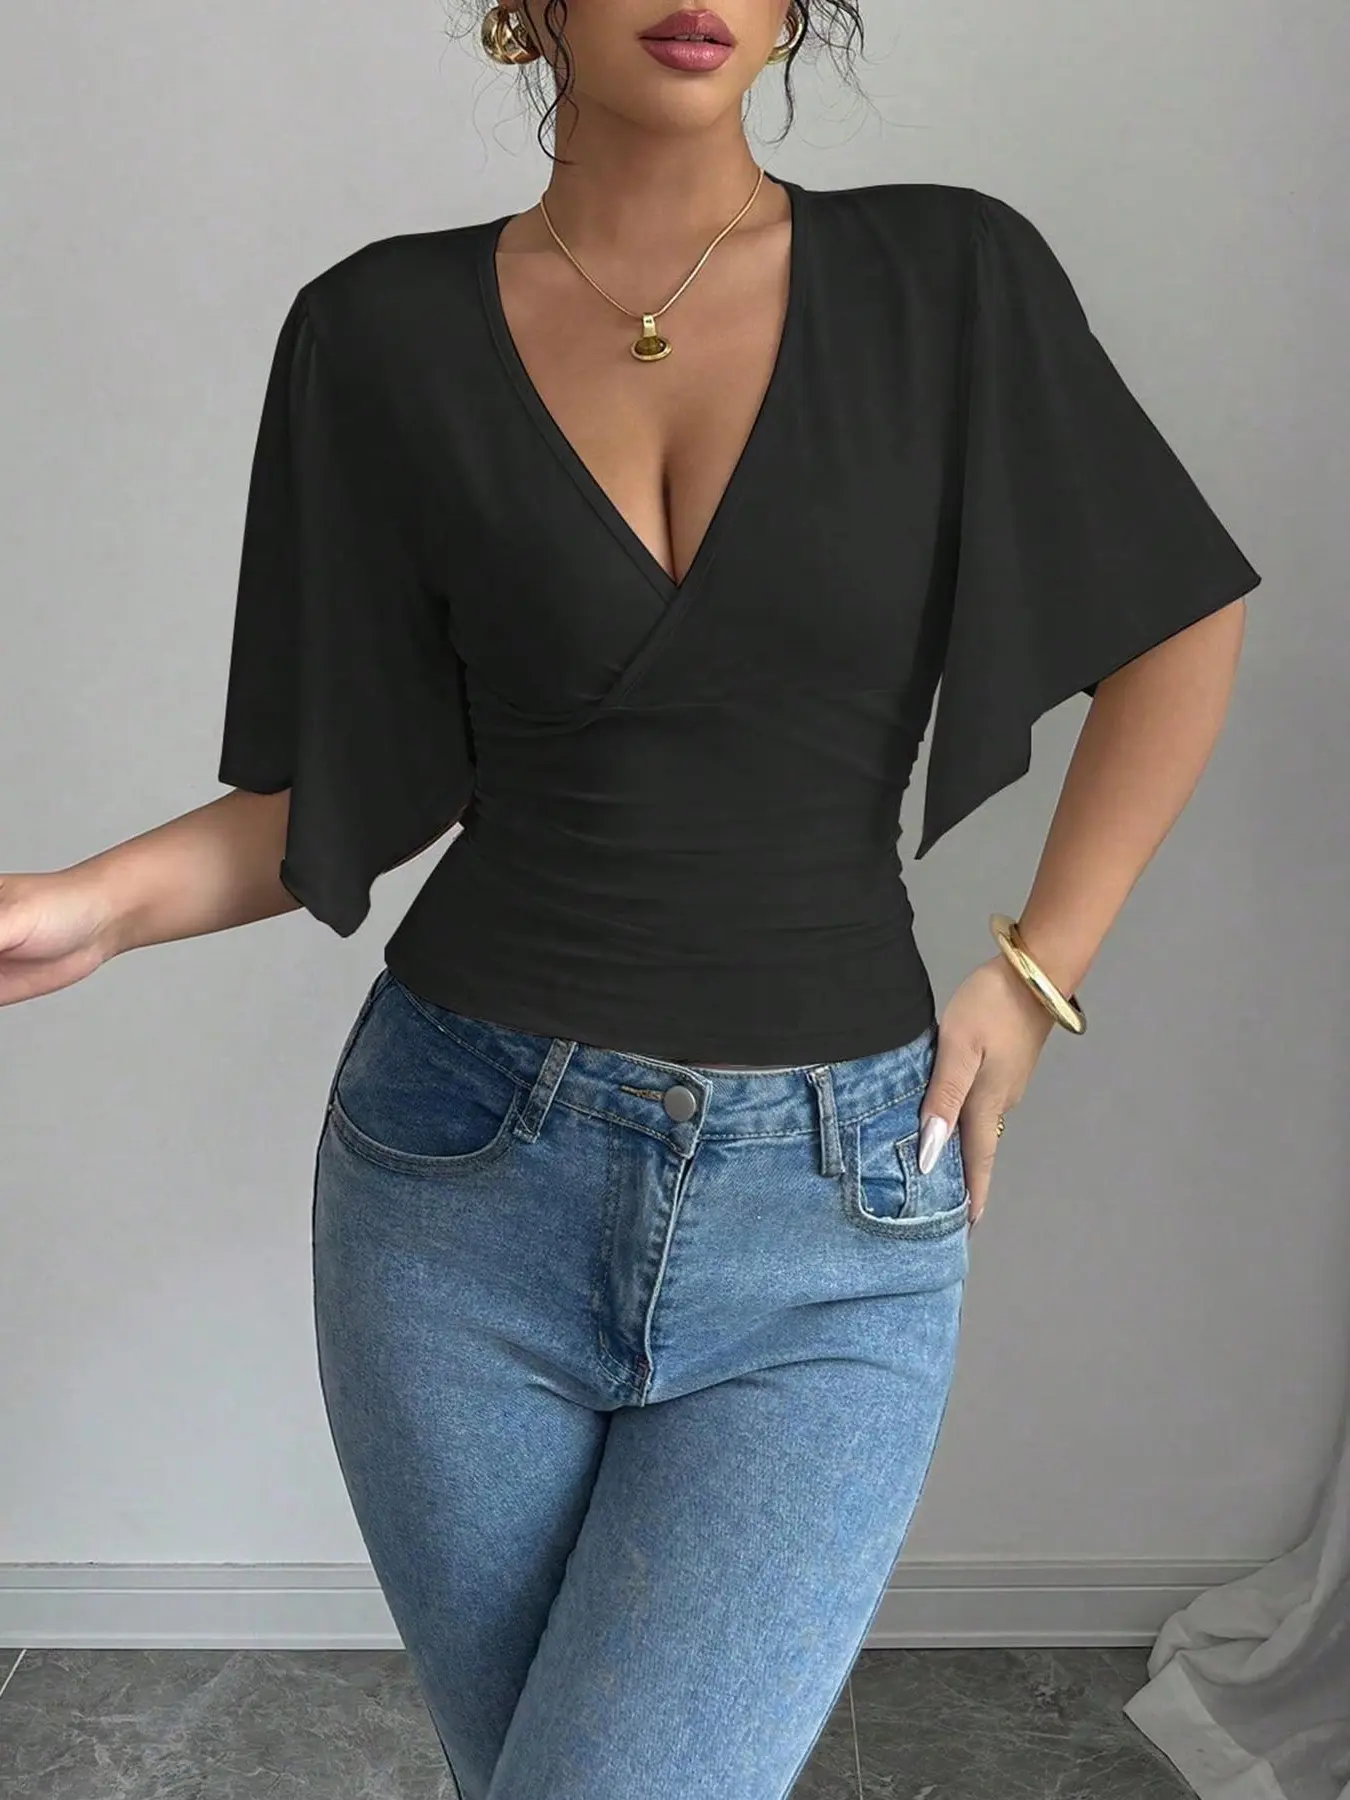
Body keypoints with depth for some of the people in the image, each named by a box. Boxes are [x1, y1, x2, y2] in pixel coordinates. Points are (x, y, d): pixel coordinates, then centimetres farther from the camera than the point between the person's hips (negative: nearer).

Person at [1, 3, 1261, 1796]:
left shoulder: (949, 278, -1)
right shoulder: (384, 332, 1)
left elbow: (1180, 623, 9)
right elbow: (372, 776, 5)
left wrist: (1036, 971, 3)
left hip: (833, 1217, -1)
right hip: (467, 1180, 2)